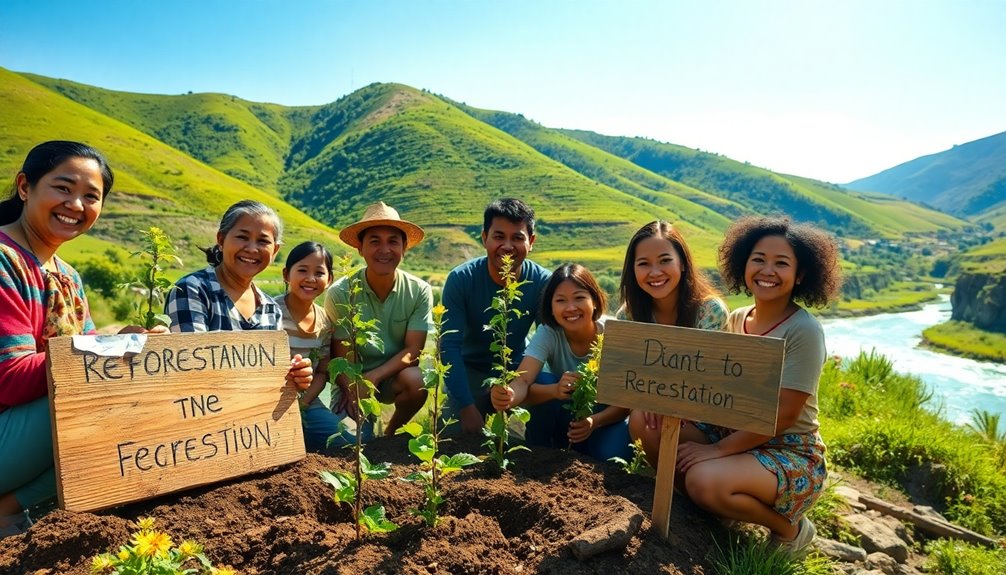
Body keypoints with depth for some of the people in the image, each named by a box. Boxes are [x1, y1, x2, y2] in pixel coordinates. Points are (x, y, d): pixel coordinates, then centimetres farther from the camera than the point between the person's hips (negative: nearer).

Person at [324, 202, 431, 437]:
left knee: (415, 381, -31)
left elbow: (413, 351, -13)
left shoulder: (419, 291, -10)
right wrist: (352, 391, -27)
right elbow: (341, 358, -10)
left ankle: (391, 431, 0)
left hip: (395, 376, 1)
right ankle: (365, 424, 16)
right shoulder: (340, 294, -13)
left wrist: (373, 377, -25)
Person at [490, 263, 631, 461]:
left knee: (610, 456, -32)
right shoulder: (547, 333, -18)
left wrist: (594, 421, -37)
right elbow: (522, 382, -31)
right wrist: (510, 396, -55)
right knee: (543, 383, -28)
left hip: (605, 416, -1)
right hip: (563, 414, 2)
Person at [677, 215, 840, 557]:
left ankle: (788, 527, -1)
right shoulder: (736, 320, 3)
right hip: (733, 436, 7)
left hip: (790, 455, -6)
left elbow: (782, 416, -21)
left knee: (705, 481, -34)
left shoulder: (804, 331, -18)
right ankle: (717, 507, 9)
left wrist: (716, 450, -24)